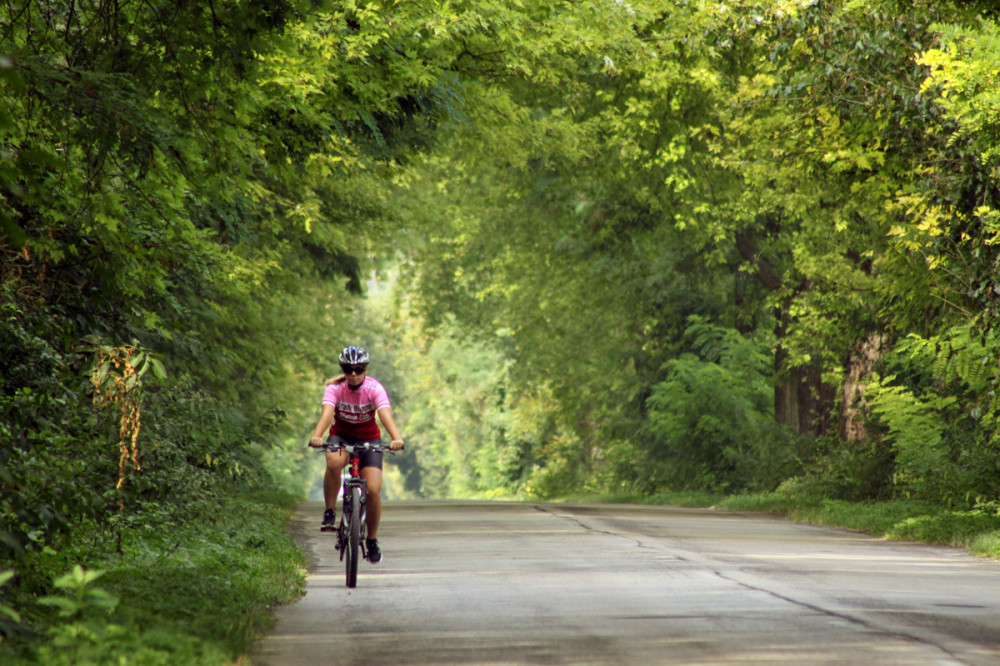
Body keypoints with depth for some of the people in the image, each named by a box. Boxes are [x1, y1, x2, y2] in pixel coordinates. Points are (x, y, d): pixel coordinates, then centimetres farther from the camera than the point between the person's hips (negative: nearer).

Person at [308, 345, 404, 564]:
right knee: (334, 462, -36)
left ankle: (372, 539, 8)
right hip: (341, 436, 0)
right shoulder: (335, 388, -19)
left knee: (374, 490, -14)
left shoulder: (374, 388, -20)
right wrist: (316, 436, -56)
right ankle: (330, 511, -16)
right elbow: (327, 413, -36)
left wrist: (397, 438, -54)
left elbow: (385, 414, -36)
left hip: (369, 439, 0)